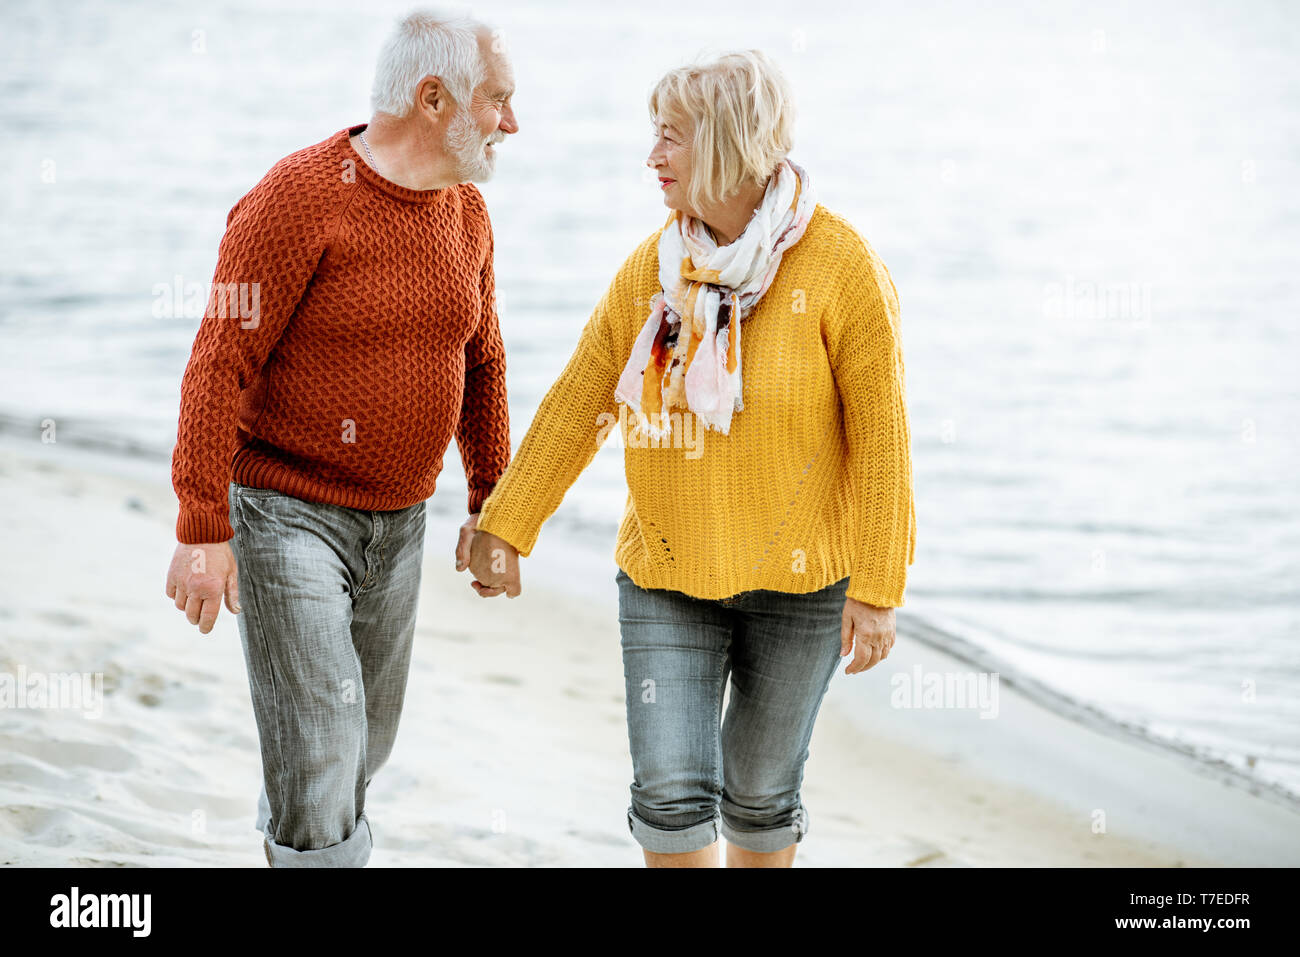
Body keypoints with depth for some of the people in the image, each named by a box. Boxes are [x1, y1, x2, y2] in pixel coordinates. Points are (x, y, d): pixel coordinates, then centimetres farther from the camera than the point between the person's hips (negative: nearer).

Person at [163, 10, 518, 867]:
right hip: (286, 510, -7)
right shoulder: (299, 199, -19)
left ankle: (286, 845, 44)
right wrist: (202, 531, -22)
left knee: (364, 741, 18)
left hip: (396, 521, 7)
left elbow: (480, 362, 16)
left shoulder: (464, 210, 4)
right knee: (317, 748, -9)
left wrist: (491, 502, 16)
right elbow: (220, 365, -20)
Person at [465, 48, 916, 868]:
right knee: (671, 792, -4)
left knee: (762, 792, 10)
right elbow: (577, 405, 2)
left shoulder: (843, 267, -14)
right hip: (669, 574, 3)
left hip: (798, 572, -3)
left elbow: (881, 436, -14)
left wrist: (877, 590, -15)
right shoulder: (655, 266, -1)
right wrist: (504, 528, -1)